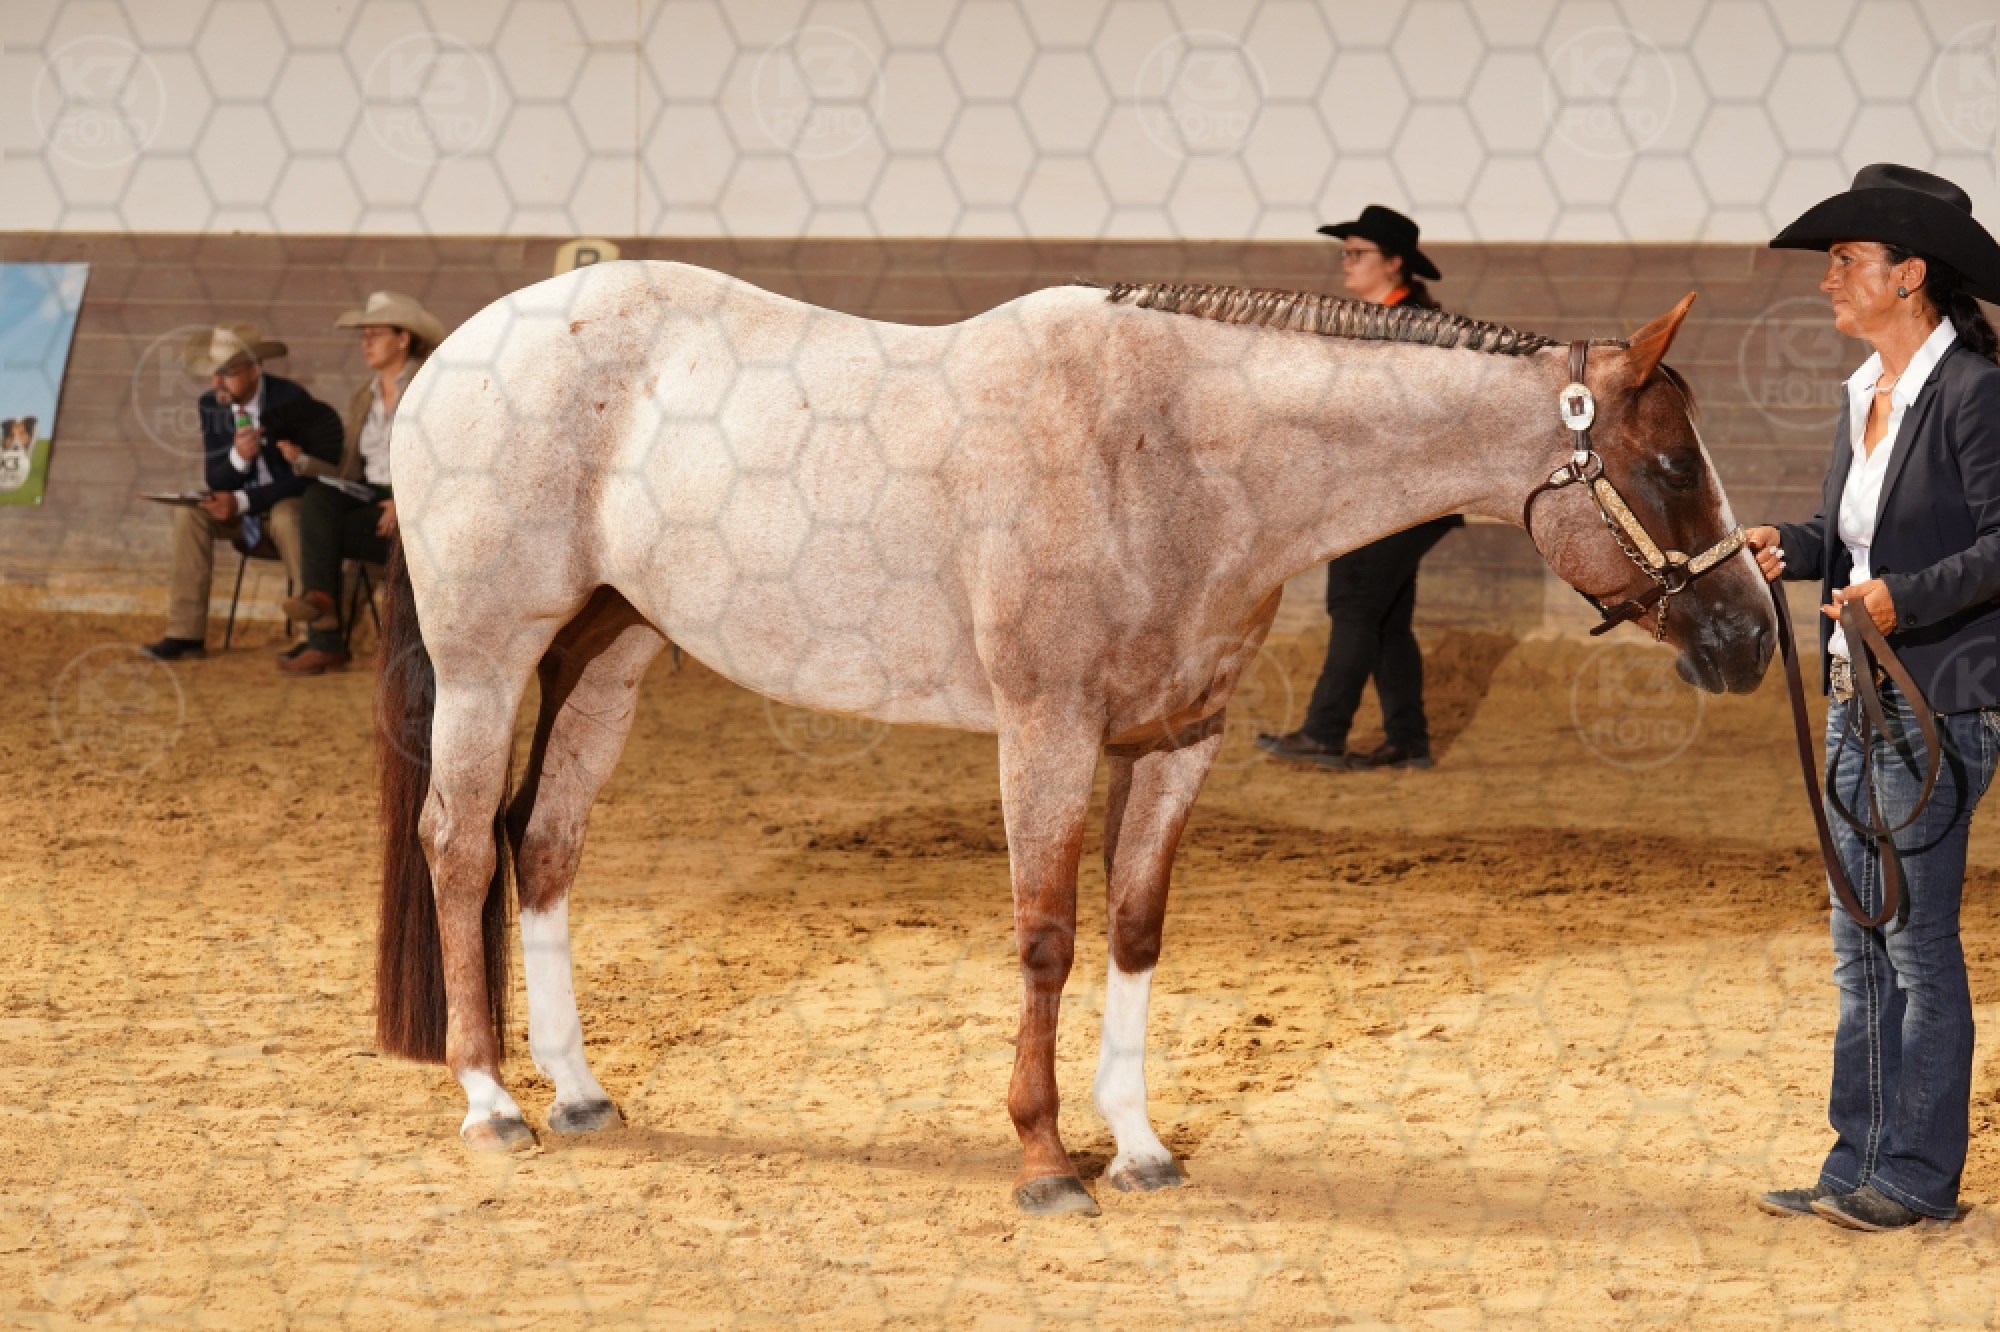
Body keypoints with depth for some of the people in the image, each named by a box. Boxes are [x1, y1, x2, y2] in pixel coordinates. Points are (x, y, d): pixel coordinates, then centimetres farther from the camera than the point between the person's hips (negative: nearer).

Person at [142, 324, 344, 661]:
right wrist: (237, 457, -26)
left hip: (292, 505, -5)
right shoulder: (211, 404, -2)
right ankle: (185, 635, -21)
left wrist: (243, 502, -26)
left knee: (285, 517, -38)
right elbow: (215, 479, -2)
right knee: (190, 512, -20)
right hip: (243, 506, 5)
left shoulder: (290, 399, -19)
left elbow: (303, 478, -20)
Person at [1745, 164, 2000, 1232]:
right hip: (1858, 697, 9)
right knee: (1860, 945, 12)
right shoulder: (1865, 394, 12)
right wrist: (1788, 547, -2)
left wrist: (1907, 597, -27)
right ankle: (1859, 1162, 18)